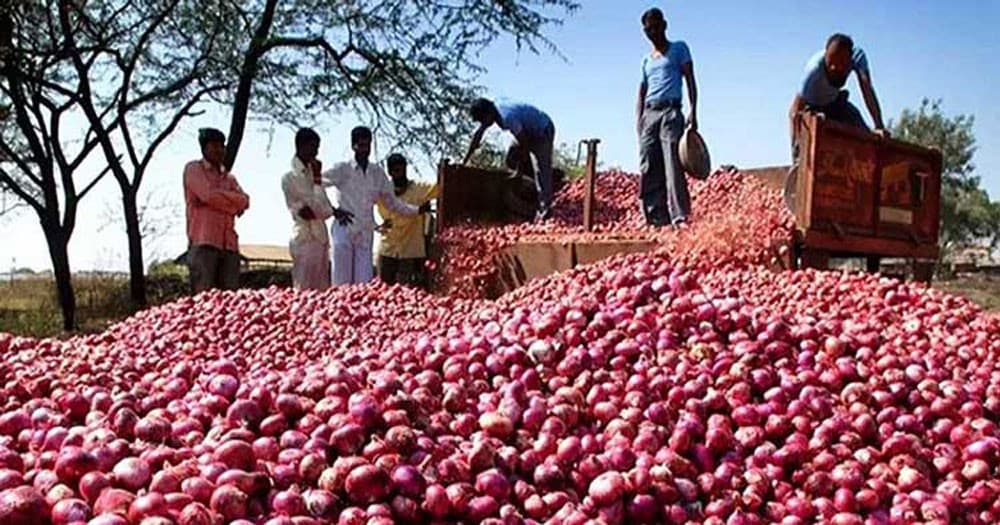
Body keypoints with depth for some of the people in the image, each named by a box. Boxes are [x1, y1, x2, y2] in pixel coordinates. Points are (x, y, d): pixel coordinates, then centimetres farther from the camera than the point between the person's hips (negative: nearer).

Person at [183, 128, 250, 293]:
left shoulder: (229, 177, 24)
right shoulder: (193, 168, 9)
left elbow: (244, 201, 6)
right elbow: (208, 195, -9)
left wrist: (217, 196, -7)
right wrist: (231, 201, 4)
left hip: (229, 243, 5)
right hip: (203, 242, -5)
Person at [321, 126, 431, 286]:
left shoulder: (378, 173, 11)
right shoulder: (342, 170, 0)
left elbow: (392, 202, 16)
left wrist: (418, 210, 5)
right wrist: (333, 210, -7)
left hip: (366, 235, 3)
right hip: (344, 231, -3)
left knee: (364, 284, 0)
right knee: (341, 283, -2)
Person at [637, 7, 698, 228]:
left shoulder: (679, 48, 11)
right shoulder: (647, 60, 24)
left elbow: (690, 80, 3)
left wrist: (693, 112, -10)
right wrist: (639, 119, 7)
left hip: (670, 112, -5)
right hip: (649, 114, 5)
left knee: (673, 166, -18)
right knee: (648, 170, -3)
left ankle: (680, 217, -24)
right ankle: (656, 219, -3)